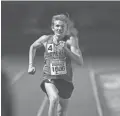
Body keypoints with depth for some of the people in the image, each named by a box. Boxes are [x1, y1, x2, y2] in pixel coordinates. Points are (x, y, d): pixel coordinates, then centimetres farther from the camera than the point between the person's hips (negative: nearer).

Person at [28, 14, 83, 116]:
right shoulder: (45, 39, -1)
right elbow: (33, 47, 22)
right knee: (54, 99, -33)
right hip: (49, 79, -1)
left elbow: (80, 62, -16)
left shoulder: (71, 40, -7)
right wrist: (31, 65, 15)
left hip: (65, 80, 1)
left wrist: (65, 49, -25)